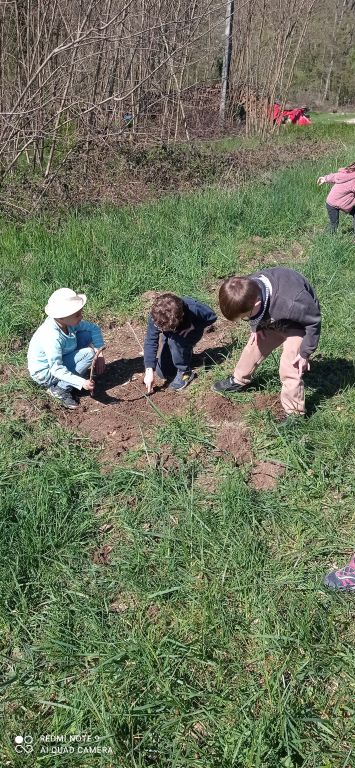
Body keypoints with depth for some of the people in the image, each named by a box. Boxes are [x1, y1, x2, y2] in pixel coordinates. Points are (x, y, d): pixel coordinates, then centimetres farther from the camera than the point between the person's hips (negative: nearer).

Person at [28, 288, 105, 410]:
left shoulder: (69, 322, -13)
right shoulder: (52, 337, -36)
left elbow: (94, 329, -1)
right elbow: (56, 369, -33)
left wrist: (99, 354, -10)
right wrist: (81, 383, -39)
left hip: (58, 360, 8)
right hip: (45, 373, -8)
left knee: (86, 335, -2)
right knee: (88, 353, -21)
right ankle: (60, 389, -11)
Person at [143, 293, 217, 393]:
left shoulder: (192, 309, -39)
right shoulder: (155, 315, -34)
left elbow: (212, 316, -19)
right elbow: (150, 341, -32)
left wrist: (193, 326, -33)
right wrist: (149, 370, -38)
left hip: (192, 332, -3)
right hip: (170, 336, 3)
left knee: (174, 340, -37)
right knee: (162, 372, -1)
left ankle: (185, 372, -15)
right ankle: (185, 355, 25)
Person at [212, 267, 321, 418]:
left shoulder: (291, 303, -46)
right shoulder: (247, 288, -29)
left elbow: (314, 321, -26)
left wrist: (305, 353, -20)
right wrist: (255, 326, -8)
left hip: (297, 324, -6)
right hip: (272, 320, 6)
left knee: (289, 369, -11)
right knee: (254, 346, 16)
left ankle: (294, 414, 7)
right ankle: (239, 380, 43)